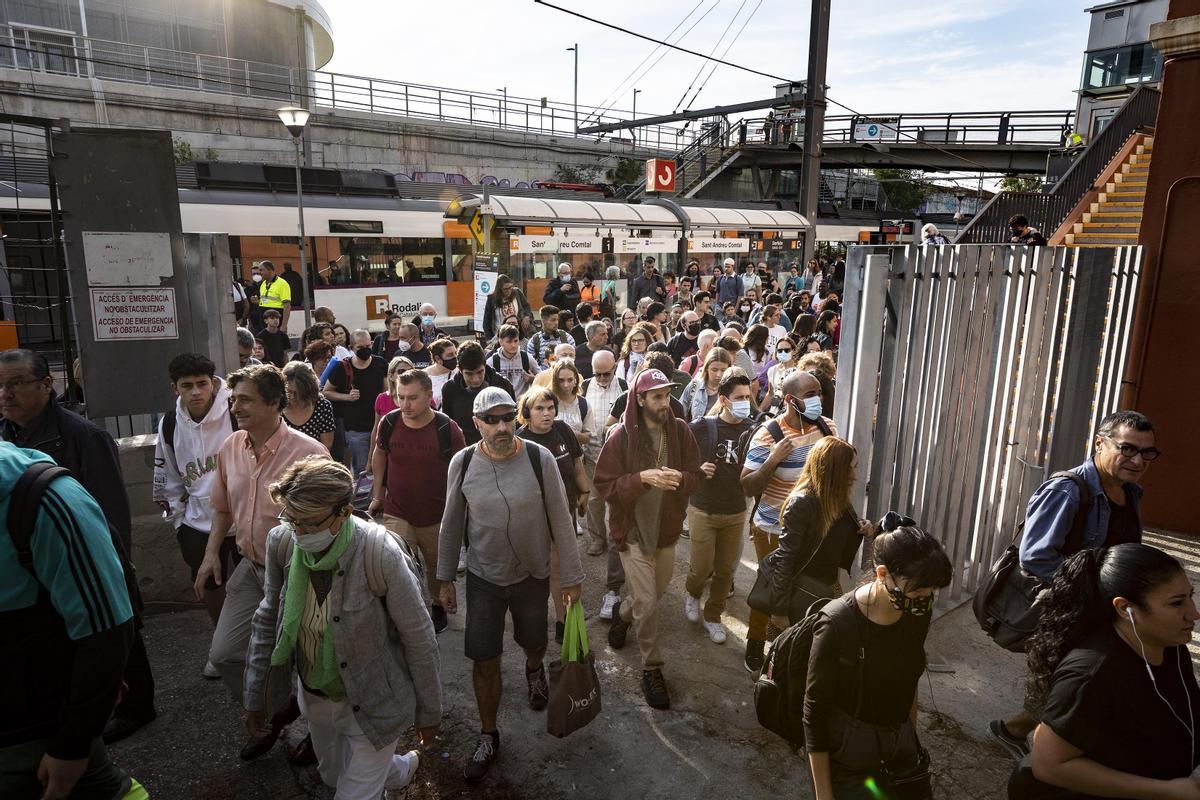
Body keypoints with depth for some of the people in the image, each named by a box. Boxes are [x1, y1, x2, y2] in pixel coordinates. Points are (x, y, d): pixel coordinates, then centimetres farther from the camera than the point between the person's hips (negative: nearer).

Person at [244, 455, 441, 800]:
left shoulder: (379, 554, -32)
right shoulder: (281, 542, -17)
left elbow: (418, 638, -20)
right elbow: (269, 619, -1)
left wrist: (428, 713, -9)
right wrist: (255, 695, 5)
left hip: (372, 706, -6)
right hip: (314, 696, 6)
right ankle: (400, 768, 60)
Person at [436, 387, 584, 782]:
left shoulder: (539, 458, -18)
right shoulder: (462, 463, -13)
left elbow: (560, 520, -9)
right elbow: (451, 524, 0)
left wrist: (571, 576, -5)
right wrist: (445, 579, 5)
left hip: (532, 576, 0)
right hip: (483, 578, 0)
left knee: (534, 643, 22)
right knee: (484, 661, 6)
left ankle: (533, 669, 59)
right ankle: (489, 736, 31)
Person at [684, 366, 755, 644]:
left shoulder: (751, 430, -5)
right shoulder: (701, 427, -12)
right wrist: (697, 470, -18)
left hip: (736, 512, 3)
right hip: (703, 510, -2)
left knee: (725, 569, 12)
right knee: (702, 566, 3)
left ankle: (713, 616, 34)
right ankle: (692, 593, 38)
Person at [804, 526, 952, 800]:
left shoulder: (917, 614, -8)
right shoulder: (837, 625, -25)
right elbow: (815, 713, -17)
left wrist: (911, 736, 18)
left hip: (902, 747, 5)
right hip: (848, 757, -5)